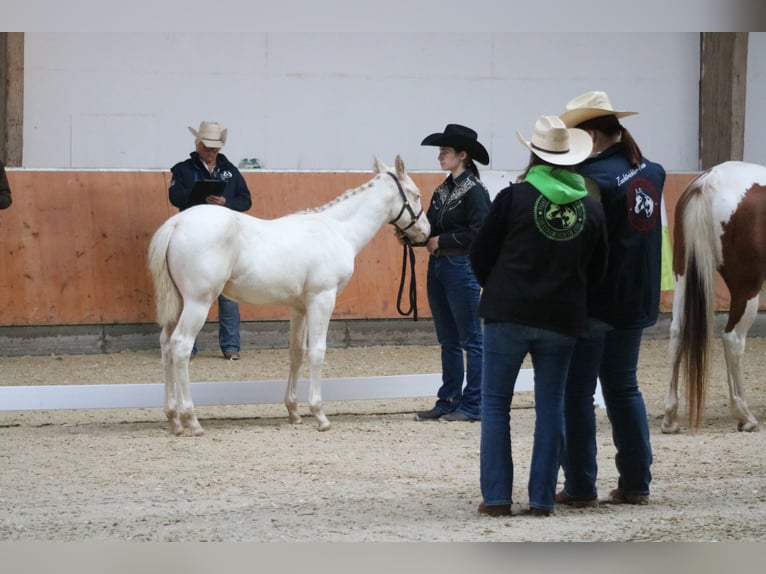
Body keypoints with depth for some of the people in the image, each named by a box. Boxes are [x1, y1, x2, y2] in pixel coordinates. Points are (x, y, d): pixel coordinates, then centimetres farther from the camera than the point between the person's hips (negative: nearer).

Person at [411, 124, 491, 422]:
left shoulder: (474, 191, -11)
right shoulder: (442, 191, 12)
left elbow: (478, 233, -19)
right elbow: (430, 229, 13)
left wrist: (442, 240, -15)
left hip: (462, 267, -8)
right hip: (438, 266, 8)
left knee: (470, 339, -1)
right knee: (448, 340, 12)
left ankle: (473, 405, 4)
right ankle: (449, 401, 18)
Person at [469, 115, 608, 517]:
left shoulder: (514, 197, -7)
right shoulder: (592, 208, 4)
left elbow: (481, 255, -1)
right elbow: (598, 270, 11)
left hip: (508, 314, -3)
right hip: (563, 319, 3)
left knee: (495, 403, 6)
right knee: (550, 406, 9)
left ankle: (496, 495, 2)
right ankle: (542, 498, 7)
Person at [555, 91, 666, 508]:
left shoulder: (594, 179, -19)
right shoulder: (650, 172, 4)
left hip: (593, 302, -7)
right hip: (636, 300, 7)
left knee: (577, 394, 2)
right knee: (624, 388, 17)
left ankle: (580, 487, 3)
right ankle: (636, 484, 16)